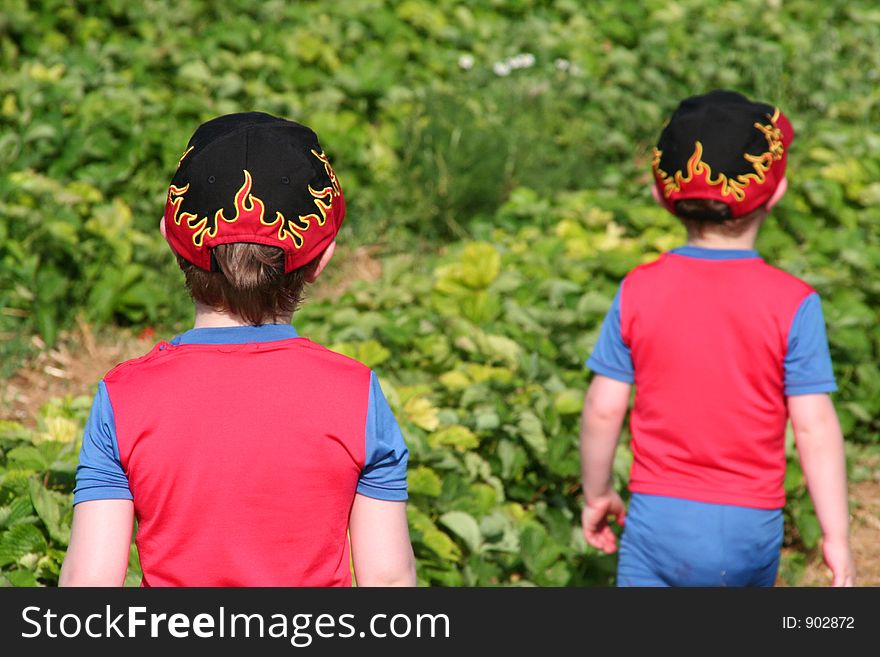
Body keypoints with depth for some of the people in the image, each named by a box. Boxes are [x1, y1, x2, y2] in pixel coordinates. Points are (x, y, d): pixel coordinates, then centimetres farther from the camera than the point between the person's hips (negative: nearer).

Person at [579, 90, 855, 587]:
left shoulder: (638, 292, -6)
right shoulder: (793, 304, -11)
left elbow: (603, 409, -3)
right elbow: (814, 426, -11)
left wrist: (597, 494, 13)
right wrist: (837, 536, -3)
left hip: (659, 516, 0)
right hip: (751, 525, 0)